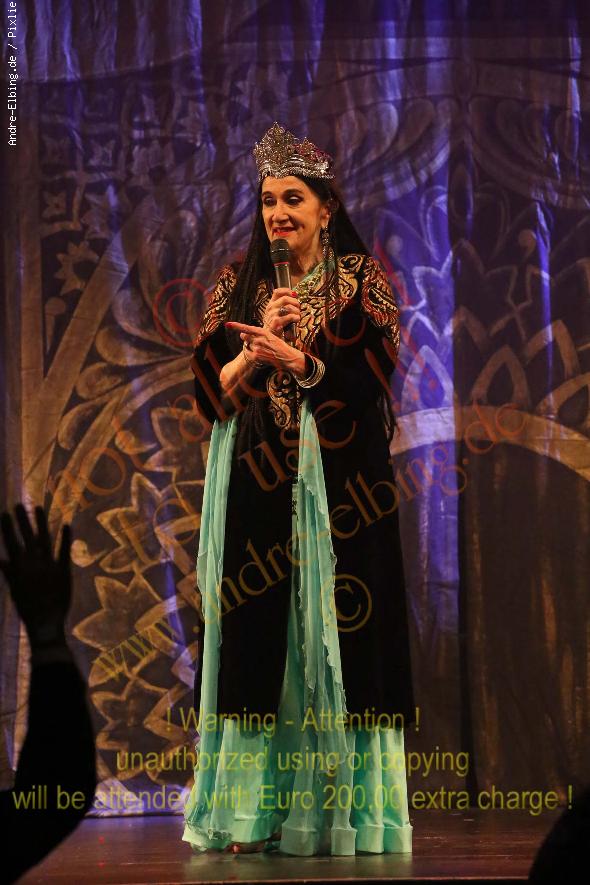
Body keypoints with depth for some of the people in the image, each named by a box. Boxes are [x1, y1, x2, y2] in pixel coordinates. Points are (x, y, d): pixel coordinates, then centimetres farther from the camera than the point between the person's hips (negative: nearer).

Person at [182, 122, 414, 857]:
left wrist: (294, 359, -18)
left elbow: (373, 378, -6)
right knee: (253, 636, -3)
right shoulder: (235, 286, 13)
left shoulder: (364, 279, 5)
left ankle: (340, 811, -1)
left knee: (336, 635, -5)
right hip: (256, 487, 2)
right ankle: (252, 812, -1)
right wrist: (256, 348, -11)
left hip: (338, 485, -2)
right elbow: (208, 390, 6)